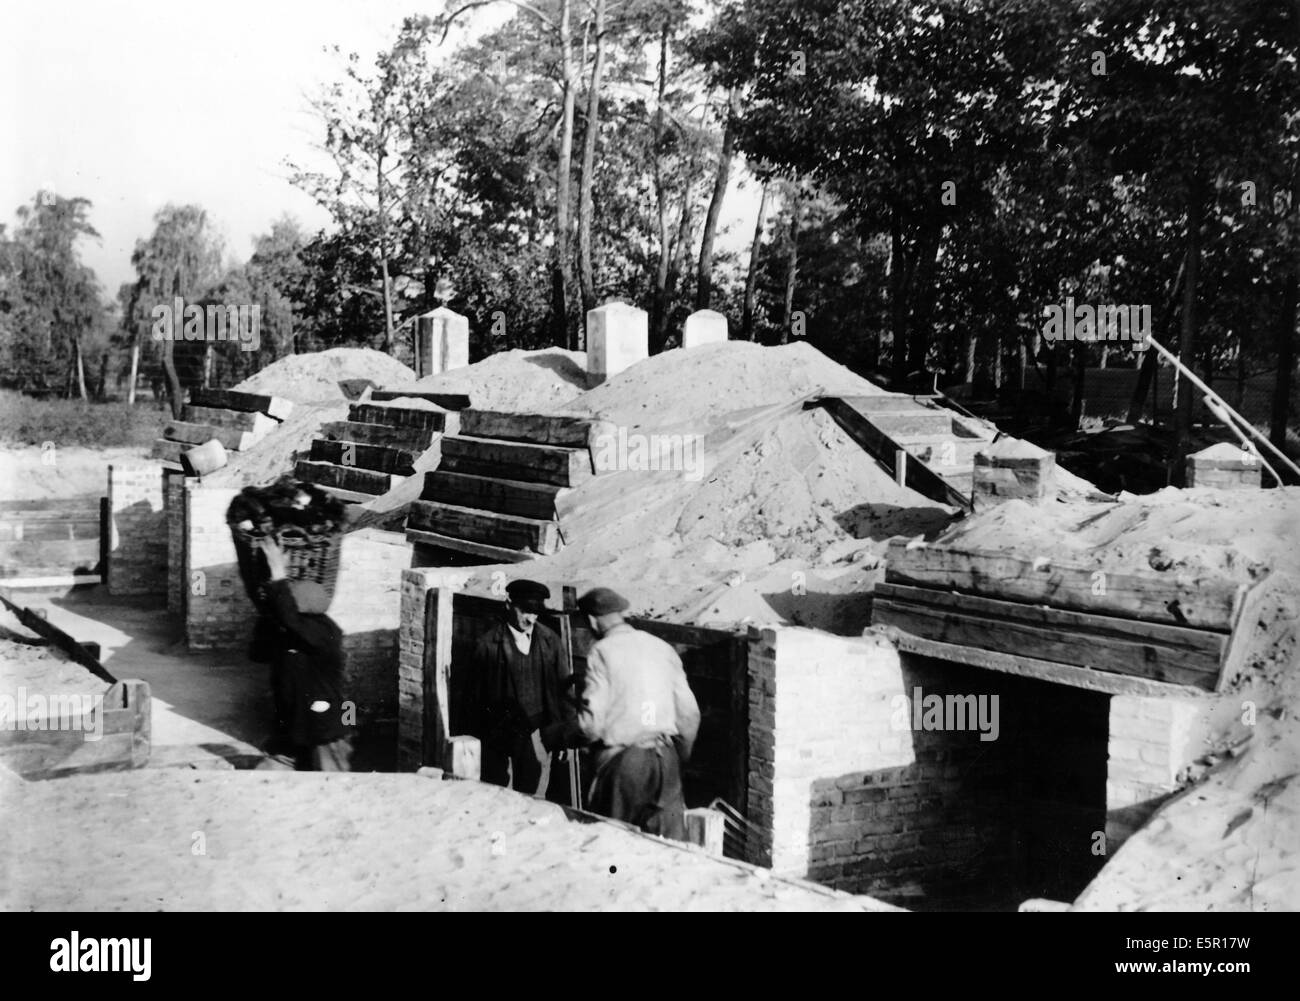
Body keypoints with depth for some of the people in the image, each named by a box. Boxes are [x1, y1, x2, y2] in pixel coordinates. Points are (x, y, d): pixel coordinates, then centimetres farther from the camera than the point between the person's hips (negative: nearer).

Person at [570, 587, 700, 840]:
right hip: (666, 757, 4)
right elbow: (689, 713, 9)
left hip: (622, 760, -4)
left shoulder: (602, 652, -6)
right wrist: (680, 755, 22)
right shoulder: (662, 647, 9)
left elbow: (593, 721, -12)